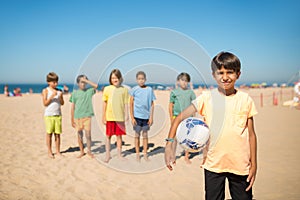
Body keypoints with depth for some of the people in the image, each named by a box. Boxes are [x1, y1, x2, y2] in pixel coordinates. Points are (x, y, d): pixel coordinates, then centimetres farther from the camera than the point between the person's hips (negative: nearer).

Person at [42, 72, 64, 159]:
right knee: (49, 133, 3)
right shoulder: (45, 91, -1)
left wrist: (60, 97, -12)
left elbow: (62, 103, 6)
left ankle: (58, 151, 15)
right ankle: (49, 152, 14)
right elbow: (45, 103, -7)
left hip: (58, 115, 3)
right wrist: (52, 96, -18)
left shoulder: (58, 91, 7)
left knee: (57, 134, 5)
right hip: (49, 115, -3)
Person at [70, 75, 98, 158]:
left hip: (87, 116, -1)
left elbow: (96, 85, -15)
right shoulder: (75, 93, 6)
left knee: (88, 134, -3)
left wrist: (86, 80, -9)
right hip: (77, 117, 1)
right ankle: (82, 151, 21)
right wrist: (72, 119, 5)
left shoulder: (89, 91, 5)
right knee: (79, 135, 8)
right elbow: (72, 107, 7)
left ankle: (89, 151, 13)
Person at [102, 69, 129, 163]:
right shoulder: (107, 89, 2)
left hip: (120, 116, 1)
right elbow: (104, 103, 5)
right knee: (108, 136, 6)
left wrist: (126, 115, 1)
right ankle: (108, 154, 18)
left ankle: (119, 154, 21)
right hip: (110, 116, 0)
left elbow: (126, 103, 6)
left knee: (119, 135, 9)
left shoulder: (124, 89, 3)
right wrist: (103, 116, 3)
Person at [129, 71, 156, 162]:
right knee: (137, 135, 7)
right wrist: (132, 117, -4)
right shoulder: (134, 90, -2)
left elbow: (152, 105, 4)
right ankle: (137, 154, 18)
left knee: (145, 135, 9)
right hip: (137, 116, -1)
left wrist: (151, 117, 0)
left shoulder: (149, 90, 1)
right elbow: (131, 104, 0)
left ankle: (145, 154, 20)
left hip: (146, 116, 1)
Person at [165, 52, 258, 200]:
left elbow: (251, 134, 4)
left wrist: (254, 164, 4)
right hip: (213, 164, 0)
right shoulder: (206, 98, -4)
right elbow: (180, 118, -3)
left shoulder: (245, 100, -1)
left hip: (240, 165, 1)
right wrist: (169, 144, -14)